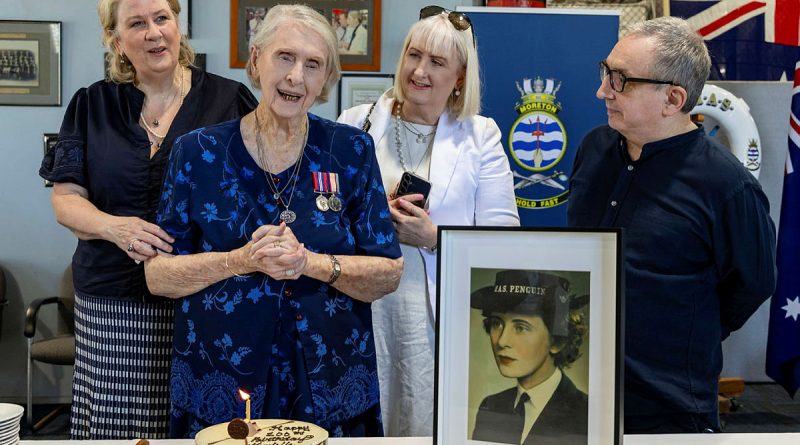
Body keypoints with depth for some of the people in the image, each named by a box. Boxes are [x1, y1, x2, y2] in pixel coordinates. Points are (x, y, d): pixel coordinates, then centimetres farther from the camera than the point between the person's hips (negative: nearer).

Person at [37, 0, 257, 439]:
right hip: (112, 307, 2)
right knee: (116, 425, 1)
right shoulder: (92, 105, 11)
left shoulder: (228, 100, 4)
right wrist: (114, 227, -14)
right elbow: (65, 198, 7)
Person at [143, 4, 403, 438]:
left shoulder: (351, 151, -2)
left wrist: (311, 263, -19)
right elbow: (158, 275, -3)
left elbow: (389, 272, -3)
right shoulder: (198, 153, -3)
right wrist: (241, 260, -19)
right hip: (218, 384, 0)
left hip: (330, 384, 1)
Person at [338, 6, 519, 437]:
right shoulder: (357, 122, 7)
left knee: (434, 430, 5)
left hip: (442, 318, -1)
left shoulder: (480, 135, 4)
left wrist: (434, 237, -15)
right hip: (361, 310, 1)